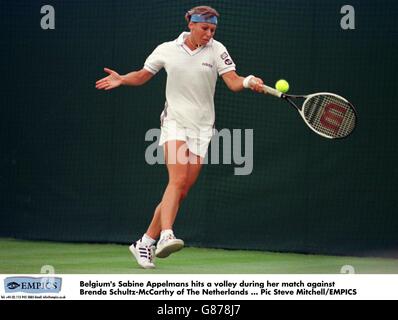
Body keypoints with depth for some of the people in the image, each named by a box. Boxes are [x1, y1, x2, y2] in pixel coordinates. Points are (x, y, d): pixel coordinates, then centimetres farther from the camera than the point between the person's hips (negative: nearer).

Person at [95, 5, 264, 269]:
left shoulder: (216, 50, 0)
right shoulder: (167, 50, 1)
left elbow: (233, 82, -11)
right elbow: (142, 75, 15)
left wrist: (249, 82, -32)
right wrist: (122, 79, -4)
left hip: (202, 127, 2)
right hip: (175, 121, -2)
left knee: (182, 191, 0)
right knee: (178, 178, -25)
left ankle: (145, 243, 11)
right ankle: (166, 236, -39)